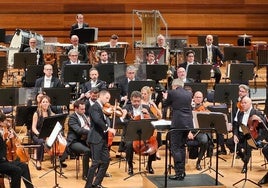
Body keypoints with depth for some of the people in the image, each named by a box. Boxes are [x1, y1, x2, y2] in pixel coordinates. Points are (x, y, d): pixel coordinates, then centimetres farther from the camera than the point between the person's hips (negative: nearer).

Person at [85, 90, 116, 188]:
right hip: (96, 139, -10)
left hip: (102, 139, 10)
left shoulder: (101, 108, 18)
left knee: (105, 161, 12)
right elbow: (97, 120, -27)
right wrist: (108, 128, -26)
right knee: (96, 162, -8)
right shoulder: (95, 107, -11)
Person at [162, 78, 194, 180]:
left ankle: (179, 173, -9)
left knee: (175, 148, -3)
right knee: (182, 147, 18)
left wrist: (165, 98, 30)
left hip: (177, 123, -6)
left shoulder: (172, 93, -3)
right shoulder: (189, 94, 12)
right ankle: (182, 171, 20)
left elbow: (165, 104, 11)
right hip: (188, 123, 6)